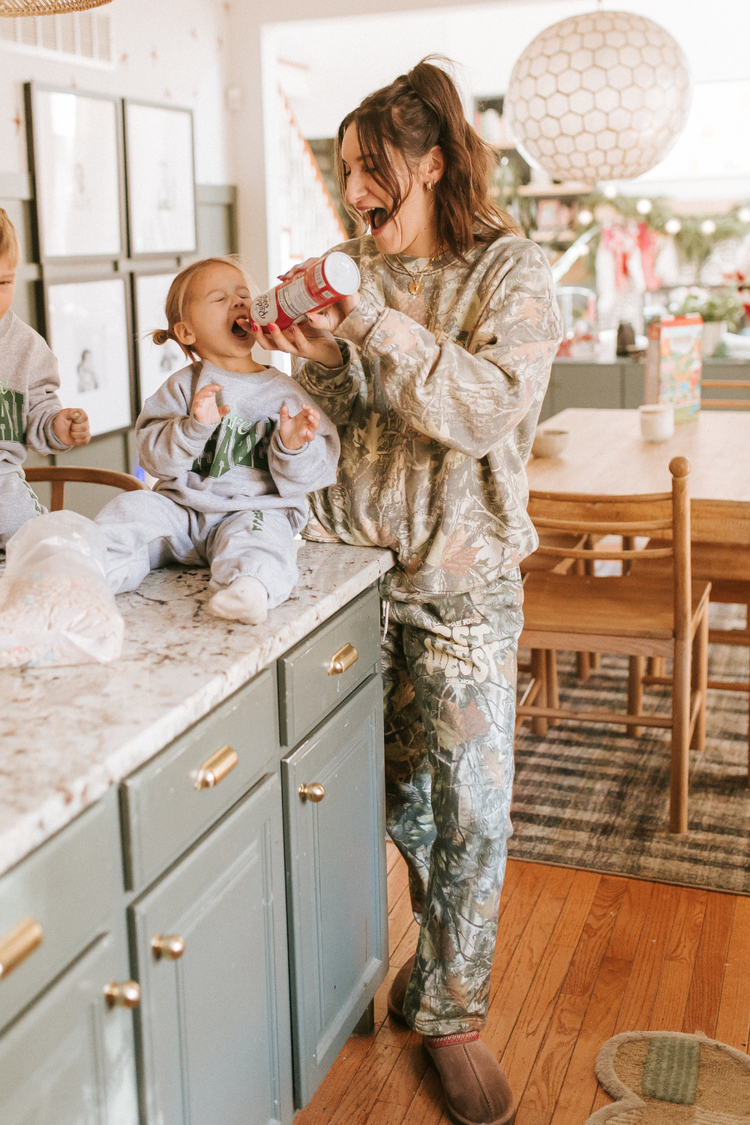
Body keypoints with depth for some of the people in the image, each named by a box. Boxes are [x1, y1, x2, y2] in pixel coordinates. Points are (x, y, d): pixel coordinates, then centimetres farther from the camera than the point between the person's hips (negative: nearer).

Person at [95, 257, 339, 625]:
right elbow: (154, 456, -4)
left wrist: (293, 446, -21)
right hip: (183, 507, 3)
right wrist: (193, 426, -21)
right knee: (130, 509, -19)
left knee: (254, 538, -35)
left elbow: (314, 470, 2)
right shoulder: (182, 387, 6)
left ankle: (249, 589, -60)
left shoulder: (283, 391, 5)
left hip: (256, 508, -3)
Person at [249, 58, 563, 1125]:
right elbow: (352, 421, 10)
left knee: (470, 802, -1)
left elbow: (486, 410, -19)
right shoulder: (359, 269, 8)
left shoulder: (511, 269, -6)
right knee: (395, 780, 14)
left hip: (462, 573, -4)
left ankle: (450, 1010, 19)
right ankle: (444, 948, 39)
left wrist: (379, 330, -24)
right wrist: (324, 358, -9)